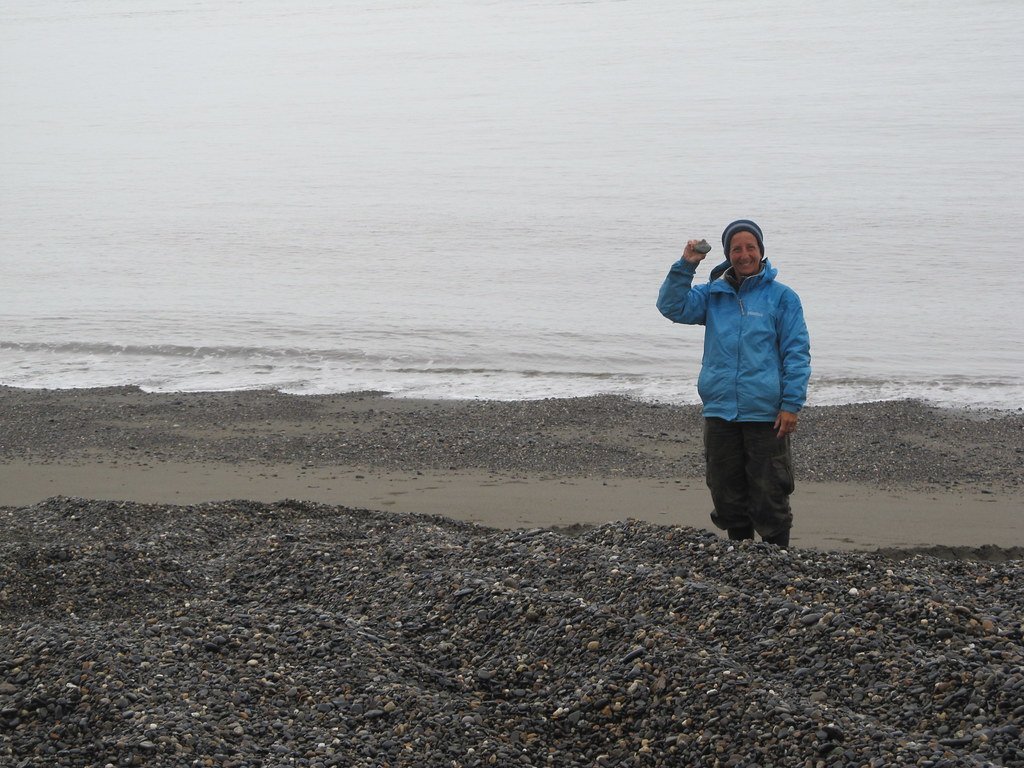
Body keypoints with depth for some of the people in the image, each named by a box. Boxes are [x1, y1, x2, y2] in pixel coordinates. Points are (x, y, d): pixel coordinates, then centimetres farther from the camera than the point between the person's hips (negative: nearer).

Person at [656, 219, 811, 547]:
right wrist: (685, 266, -10)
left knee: (769, 496, -2)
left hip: (765, 415, -4)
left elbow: (797, 354, -4)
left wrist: (791, 404, -10)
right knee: (728, 496, 12)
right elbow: (673, 307, 0)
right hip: (720, 412, 4)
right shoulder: (713, 295, 11)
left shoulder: (781, 297, -1)